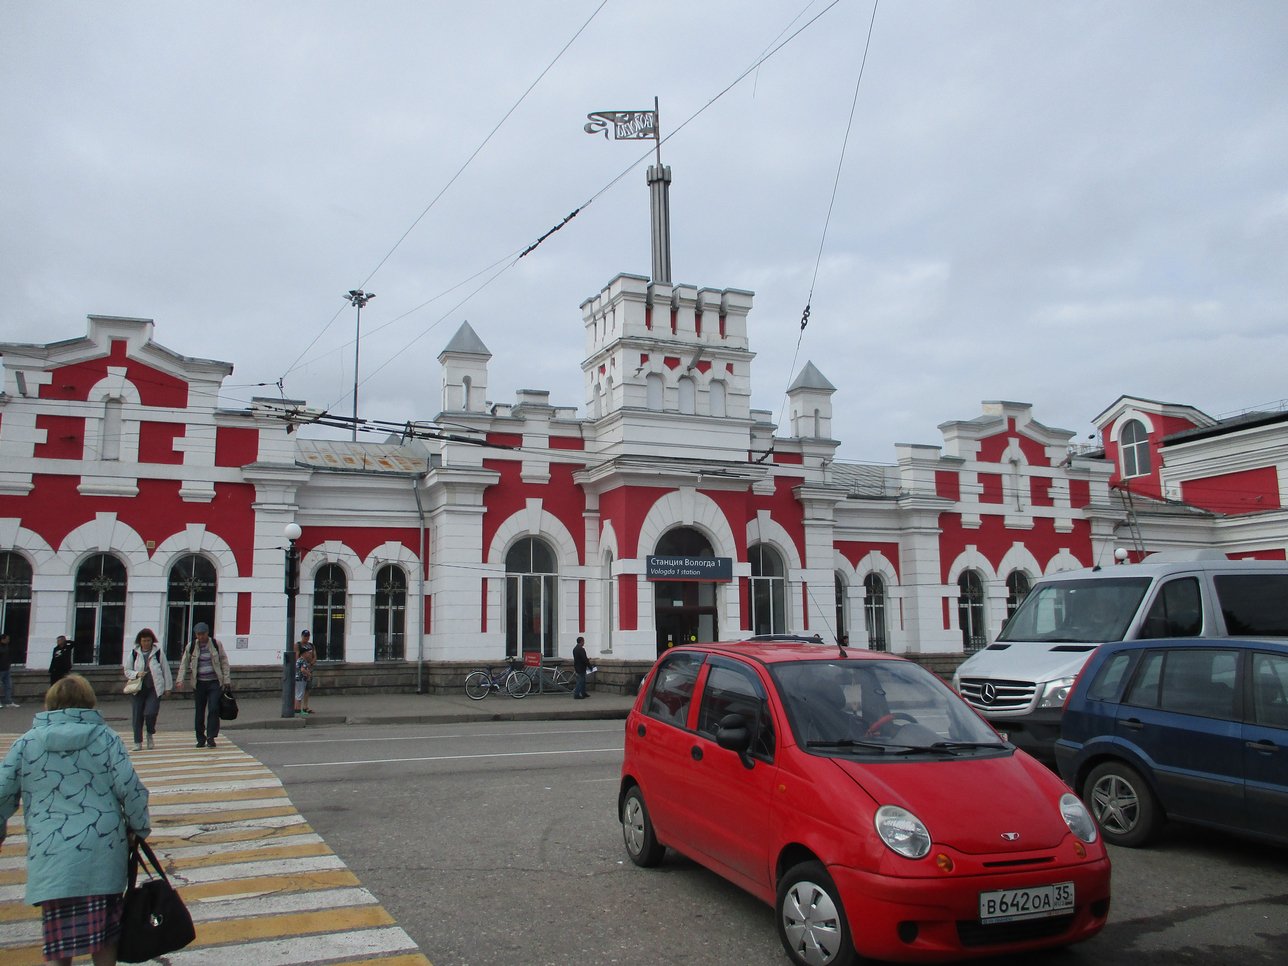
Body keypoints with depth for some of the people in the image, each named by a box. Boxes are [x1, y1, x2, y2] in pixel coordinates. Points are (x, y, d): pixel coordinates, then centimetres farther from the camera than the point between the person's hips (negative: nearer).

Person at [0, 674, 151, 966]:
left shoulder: (26, 743, 5)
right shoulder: (106, 737, 3)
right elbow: (130, 788, -3)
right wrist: (140, 827, 13)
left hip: (51, 857, 0)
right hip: (104, 854, 0)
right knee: (104, 933, 15)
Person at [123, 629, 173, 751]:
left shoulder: (158, 653, 3)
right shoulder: (133, 653, 6)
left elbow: (166, 670, 8)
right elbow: (127, 671, 11)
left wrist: (167, 687, 8)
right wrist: (137, 674, -10)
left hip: (155, 688, -2)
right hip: (138, 689, 2)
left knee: (150, 712, -15)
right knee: (138, 715, 1)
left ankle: (150, 734, 14)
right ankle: (138, 742, 12)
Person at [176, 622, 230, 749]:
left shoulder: (216, 644, 1)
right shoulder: (191, 647, 4)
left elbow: (224, 662, 6)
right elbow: (184, 664, 9)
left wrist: (226, 680, 1)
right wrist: (180, 680, -4)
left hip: (214, 682, -2)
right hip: (199, 683, 2)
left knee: (213, 708, -14)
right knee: (199, 711, 5)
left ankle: (211, 736, -10)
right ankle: (201, 739, 14)